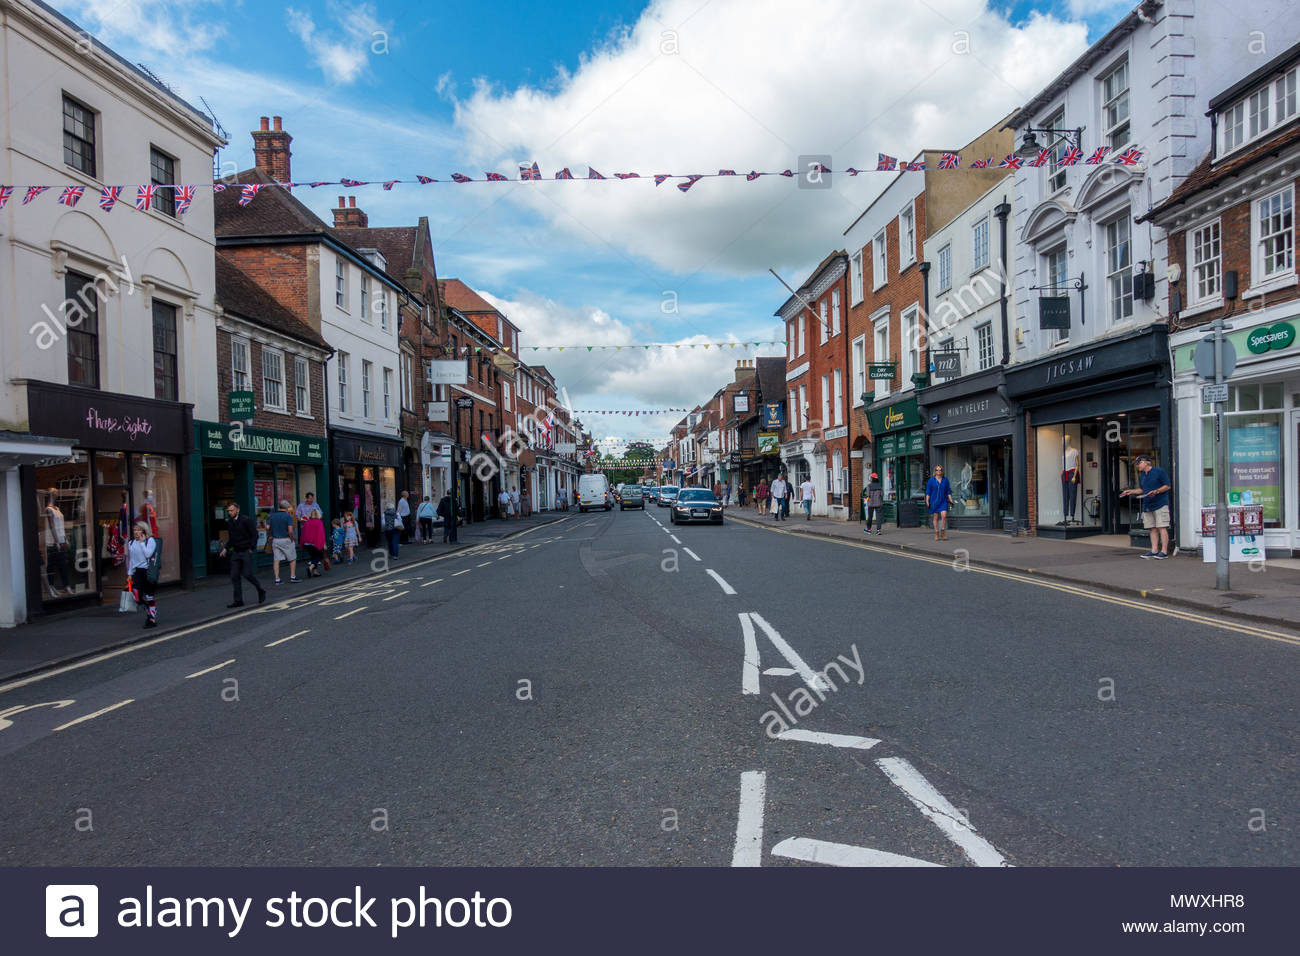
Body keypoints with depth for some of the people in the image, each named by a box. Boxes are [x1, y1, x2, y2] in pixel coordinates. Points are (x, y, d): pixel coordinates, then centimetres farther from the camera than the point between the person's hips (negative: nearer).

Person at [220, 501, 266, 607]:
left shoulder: (246, 520, -10)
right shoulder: (229, 522, 10)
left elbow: (254, 535, -10)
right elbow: (230, 538, 20)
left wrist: (251, 549, -14)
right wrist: (225, 549, 7)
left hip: (247, 551, -6)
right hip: (236, 552, 6)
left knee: (247, 574, -10)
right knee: (234, 576, 1)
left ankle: (261, 590, 15)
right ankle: (238, 601, 6)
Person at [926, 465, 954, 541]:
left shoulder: (945, 480, 6)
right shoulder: (931, 480, 0)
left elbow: (948, 492, 10)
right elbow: (928, 492, 1)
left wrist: (951, 501, 2)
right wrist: (927, 502, -5)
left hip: (943, 501, 1)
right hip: (934, 502, -1)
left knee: (944, 515, -15)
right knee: (935, 517, 1)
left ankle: (943, 533, -1)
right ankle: (937, 535, 9)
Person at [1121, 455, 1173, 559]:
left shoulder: (1159, 472, -5)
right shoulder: (1141, 476, 18)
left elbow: (1168, 486, -7)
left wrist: (1156, 491, -18)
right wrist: (1131, 491, 14)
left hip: (1160, 504, -7)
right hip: (1147, 506, 7)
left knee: (1161, 527, -8)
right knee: (1152, 529, 7)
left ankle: (1164, 551, -7)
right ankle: (1154, 550, 9)